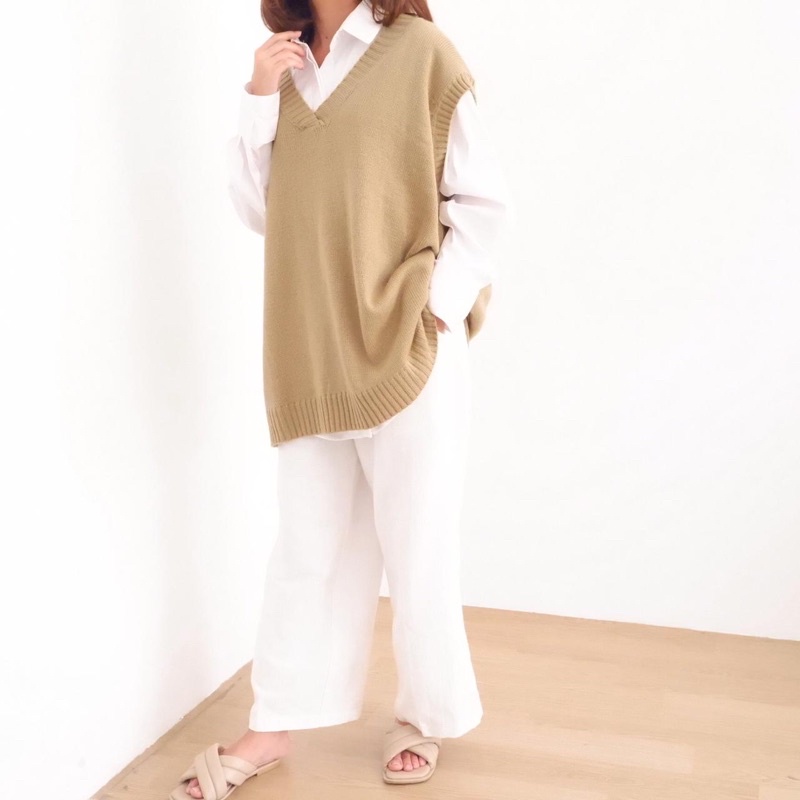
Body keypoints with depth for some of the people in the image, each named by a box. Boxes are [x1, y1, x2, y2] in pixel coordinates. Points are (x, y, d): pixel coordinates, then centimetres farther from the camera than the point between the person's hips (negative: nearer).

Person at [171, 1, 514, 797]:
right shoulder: (286, 67, 11)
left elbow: (483, 203, -6)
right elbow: (260, 211, 10)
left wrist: (437, 309, -14)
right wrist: (258, 101, -2)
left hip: (405, 351, -5)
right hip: (310, 357, 5)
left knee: (416, 549, 8)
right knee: (304, 548, 14)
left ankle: (426, 718, 27)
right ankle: (273, 726, 26)